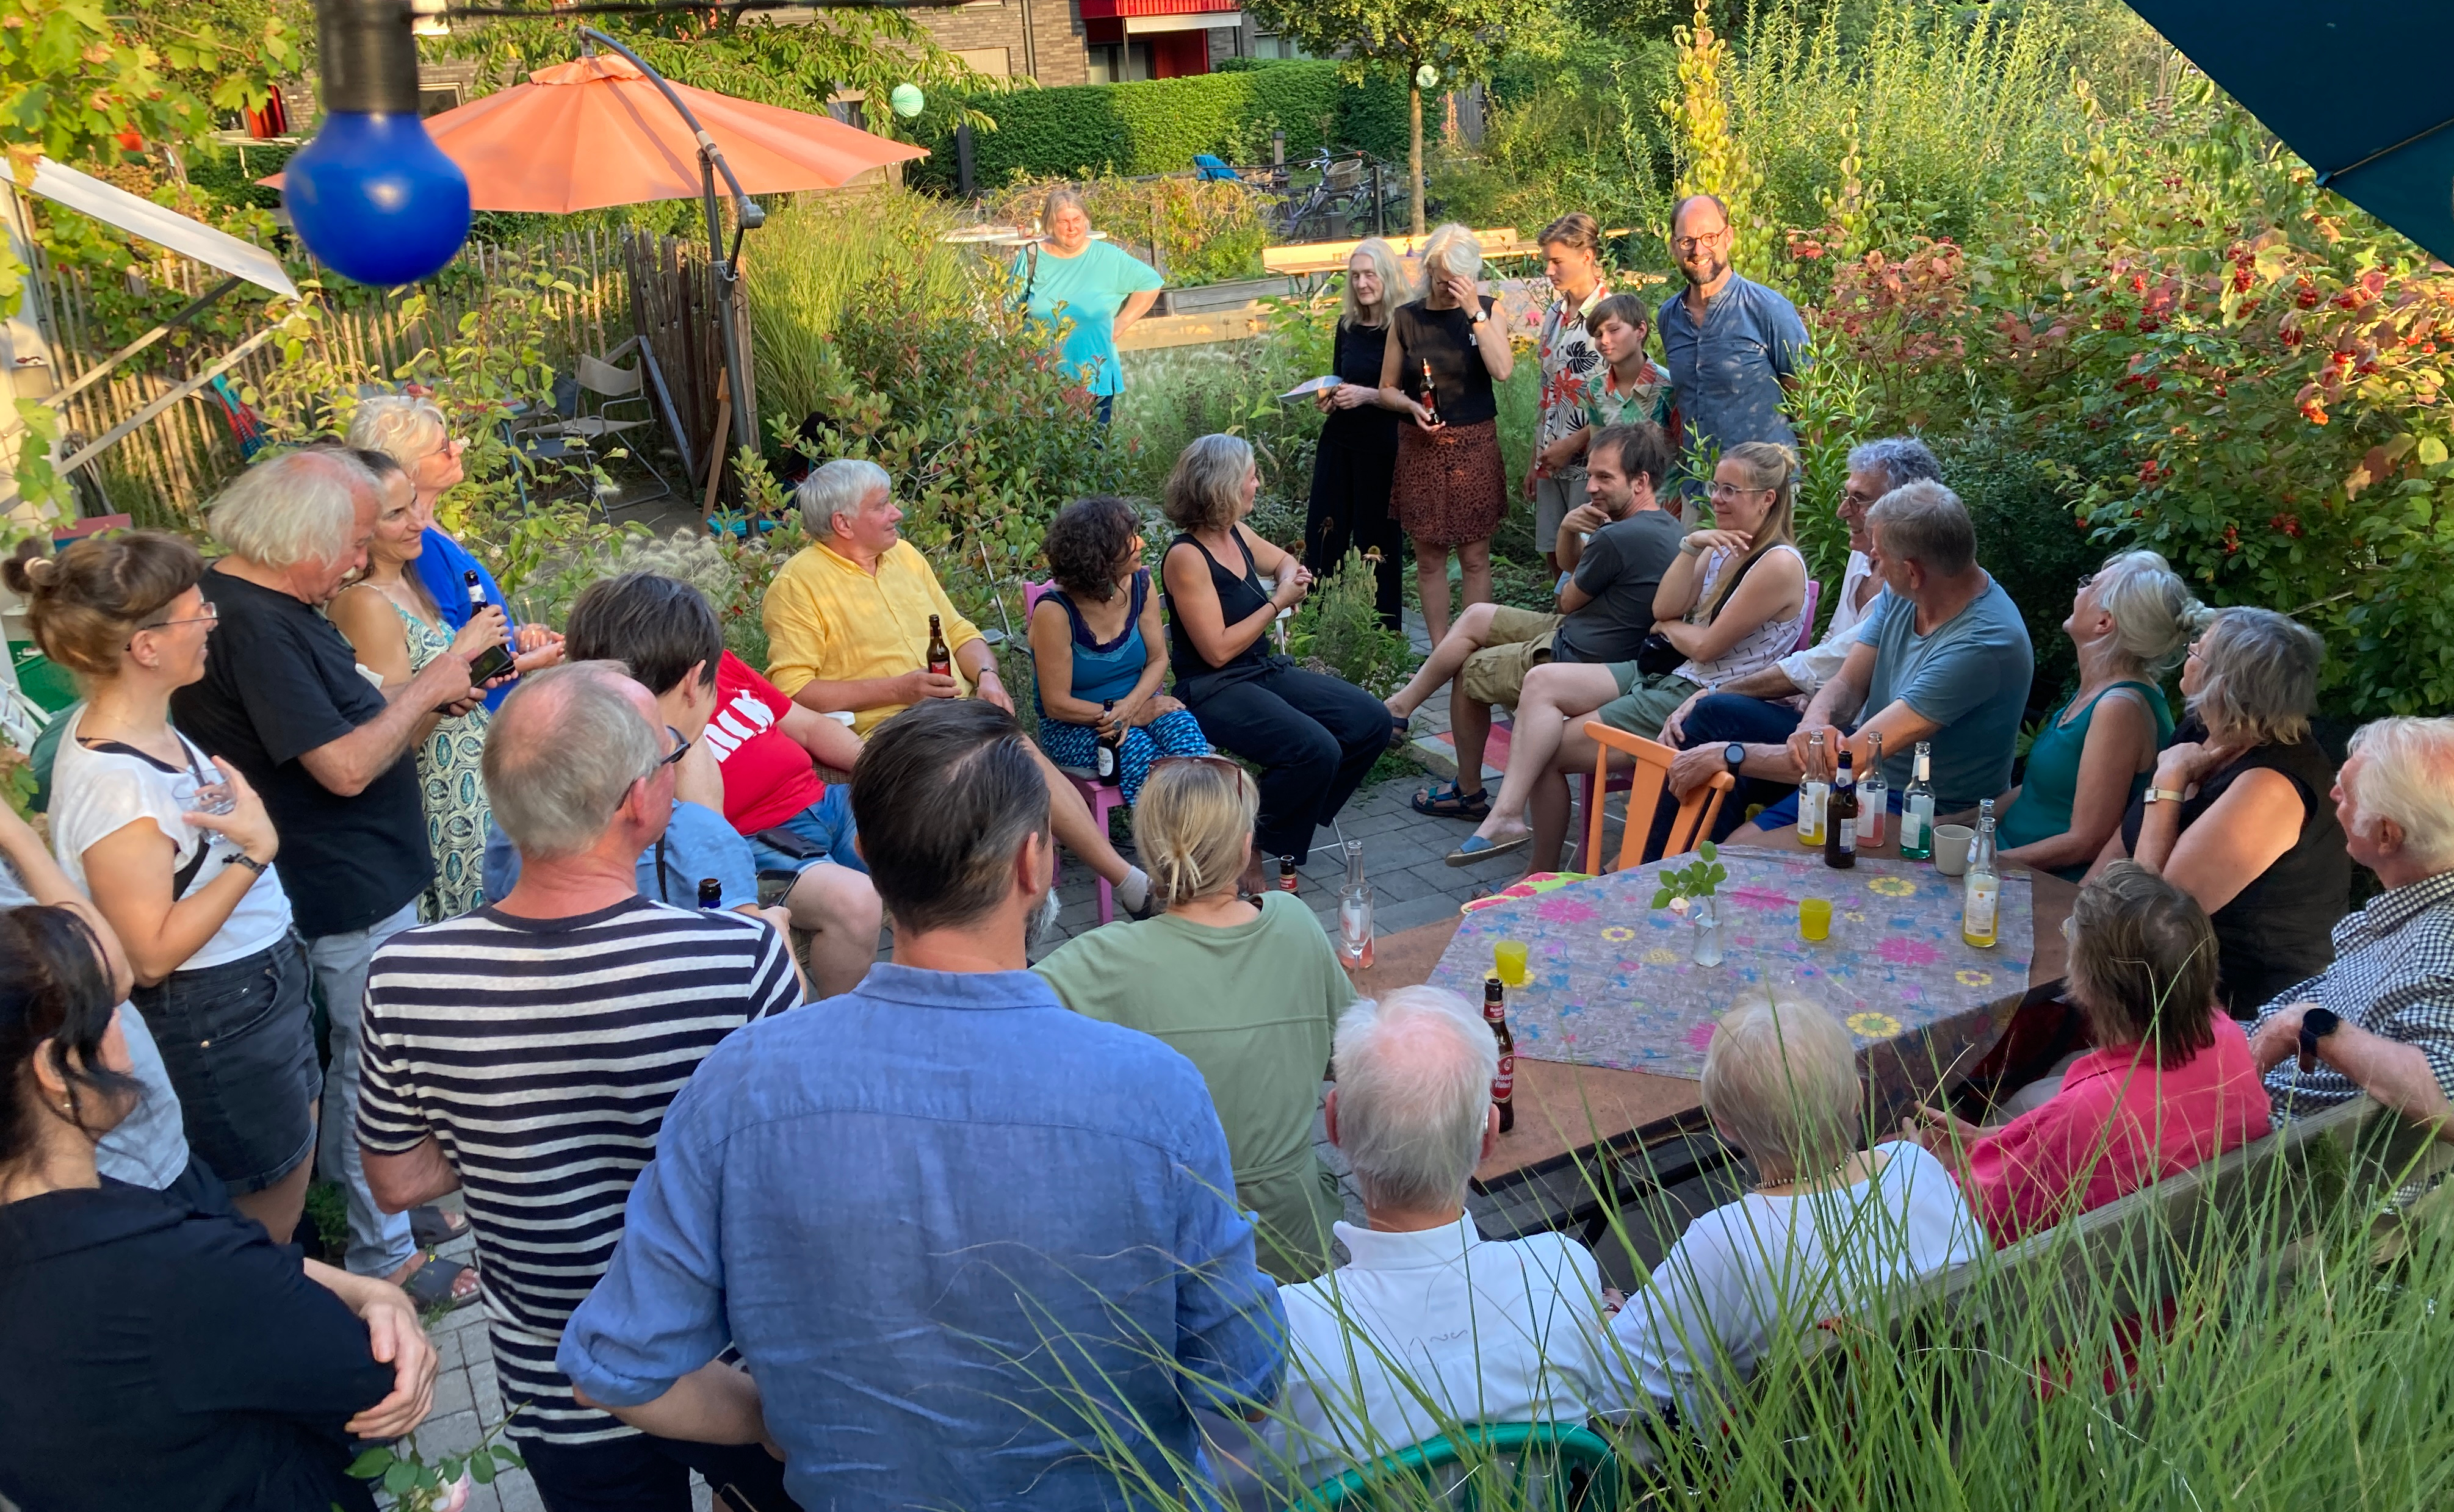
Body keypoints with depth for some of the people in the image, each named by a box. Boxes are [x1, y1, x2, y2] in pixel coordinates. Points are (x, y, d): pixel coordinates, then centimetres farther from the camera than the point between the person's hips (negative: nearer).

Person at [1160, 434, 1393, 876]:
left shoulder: (1237, 534, 8)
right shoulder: (1186, 557, -17)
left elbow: (1284, 560, 31)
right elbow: (1217, 650, -20)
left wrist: (1291, 576, 5)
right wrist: (1278, 603, -13)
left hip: (1267, 671, 9)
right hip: (1213, 690, -9)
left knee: (1372, 720, -2)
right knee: (1315, 749, -29)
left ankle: (1297, 817, 11)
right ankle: (1256, 850, -6)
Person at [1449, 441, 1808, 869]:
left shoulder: (1779, 565, -15)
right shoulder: (1723, 546, 13)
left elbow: (1707, 646, -16)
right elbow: (1664, 608, 4)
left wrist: (1668, 627, 4)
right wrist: (1691, 547, -8)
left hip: (1701, 700, -9)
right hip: (1663, 673, 9)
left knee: (1548, 749, -10)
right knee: (1542, 681, -12)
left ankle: (1543, 873, 1)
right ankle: (1507, 816, -20)